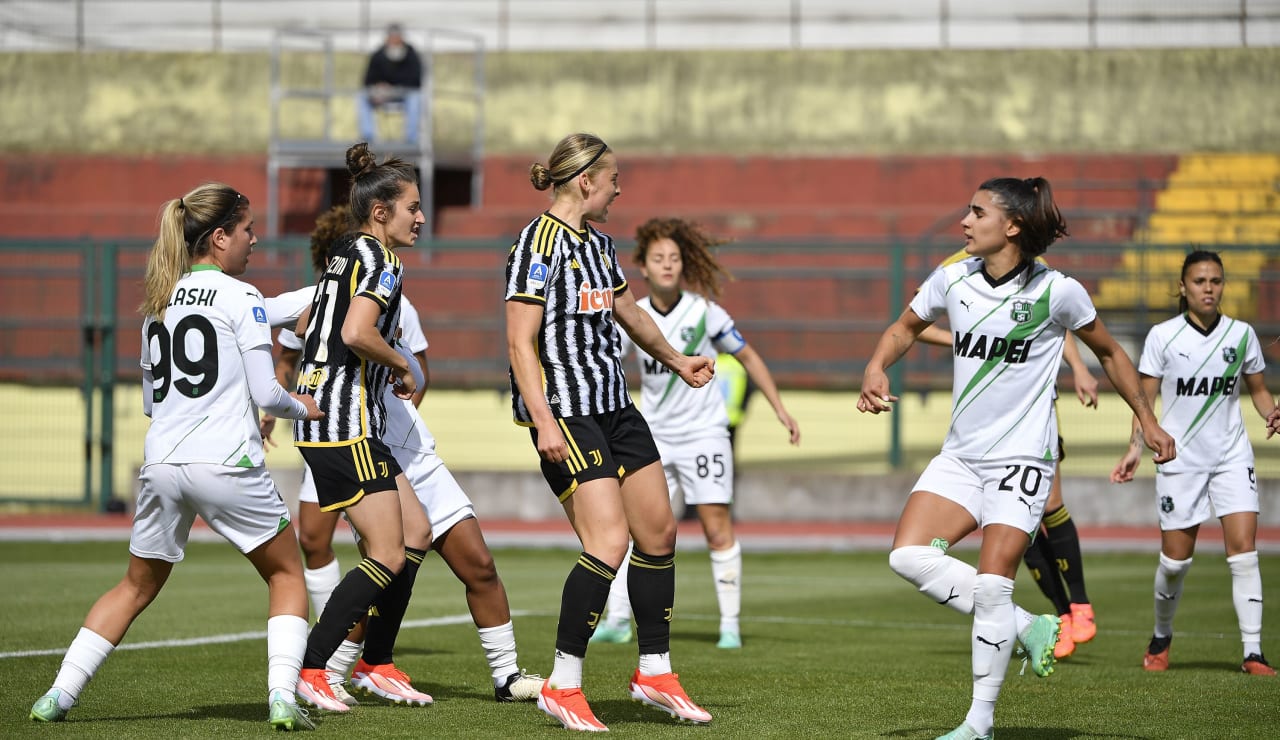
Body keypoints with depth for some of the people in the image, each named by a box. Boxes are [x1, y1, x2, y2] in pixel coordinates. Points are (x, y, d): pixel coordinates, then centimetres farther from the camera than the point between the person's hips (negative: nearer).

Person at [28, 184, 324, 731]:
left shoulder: (158, 301, 14)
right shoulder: (240, 298, -4)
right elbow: (265, 393, -6)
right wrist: (301, 407, 14)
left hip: (161, 462, 5)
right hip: (227, 464, -5)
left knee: (136, 587, 19)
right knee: (286, 574, 13)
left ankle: (58, 696, 12)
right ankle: (282, 697, -2)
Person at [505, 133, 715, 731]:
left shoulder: (597, 243, 14)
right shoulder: (539, 243, -12)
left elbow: (627, 312, 33)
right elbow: (520, 343, -17)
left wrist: (675, 361, 45)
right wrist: (543, 422, -25)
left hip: (613, 406, 9)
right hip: (564, 411, -9)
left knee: (659, 530, 8)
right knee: (609, 540, -18)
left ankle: (655, 672, 21)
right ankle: (563, 685, -9)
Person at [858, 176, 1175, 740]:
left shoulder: (1056, 291, -10)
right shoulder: (953, 278, 0)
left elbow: (1108, 352, 5)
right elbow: (905, 328, 18)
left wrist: (1147, 420, 7)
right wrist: (876, 367, -3)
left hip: (1021, 457, -5)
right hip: (961, 455, 5)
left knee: (991, 584, -14)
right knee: (908, 556, -12)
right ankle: (1027, 627, 3)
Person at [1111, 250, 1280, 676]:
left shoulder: (1241, 334, 3)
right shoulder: (1162, 336, -3)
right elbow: (1145, 397, 2)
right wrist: (1135, 448, -8)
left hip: (1232, 457, 1)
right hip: (1179, 460, -1)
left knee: (1243, 548, -13)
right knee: (1175, 560, 2)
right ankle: (1161, 638, 29)